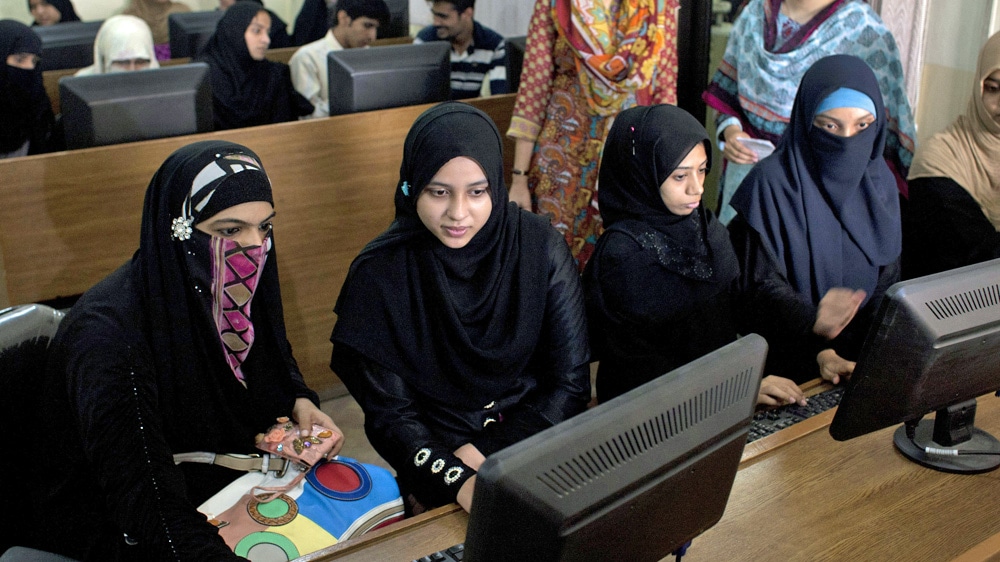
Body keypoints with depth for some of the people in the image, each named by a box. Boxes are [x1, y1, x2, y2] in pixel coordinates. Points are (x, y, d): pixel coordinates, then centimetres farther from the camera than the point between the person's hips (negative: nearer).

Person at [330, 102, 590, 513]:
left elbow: (571, 383, -4)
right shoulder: (380, 273, -11)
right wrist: (461, 479, -27)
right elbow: (389, 414, -9)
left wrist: (486, 459, -14)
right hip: (437, 453, -2)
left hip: (533, 432, 2)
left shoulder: (539, 245, -8)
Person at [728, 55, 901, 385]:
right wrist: (812, 319, -32)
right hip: (783, 364, -5)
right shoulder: (773, 182, -12)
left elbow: (888, 282, 6)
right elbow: (763, 283, -13)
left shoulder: (879, 182, 5)